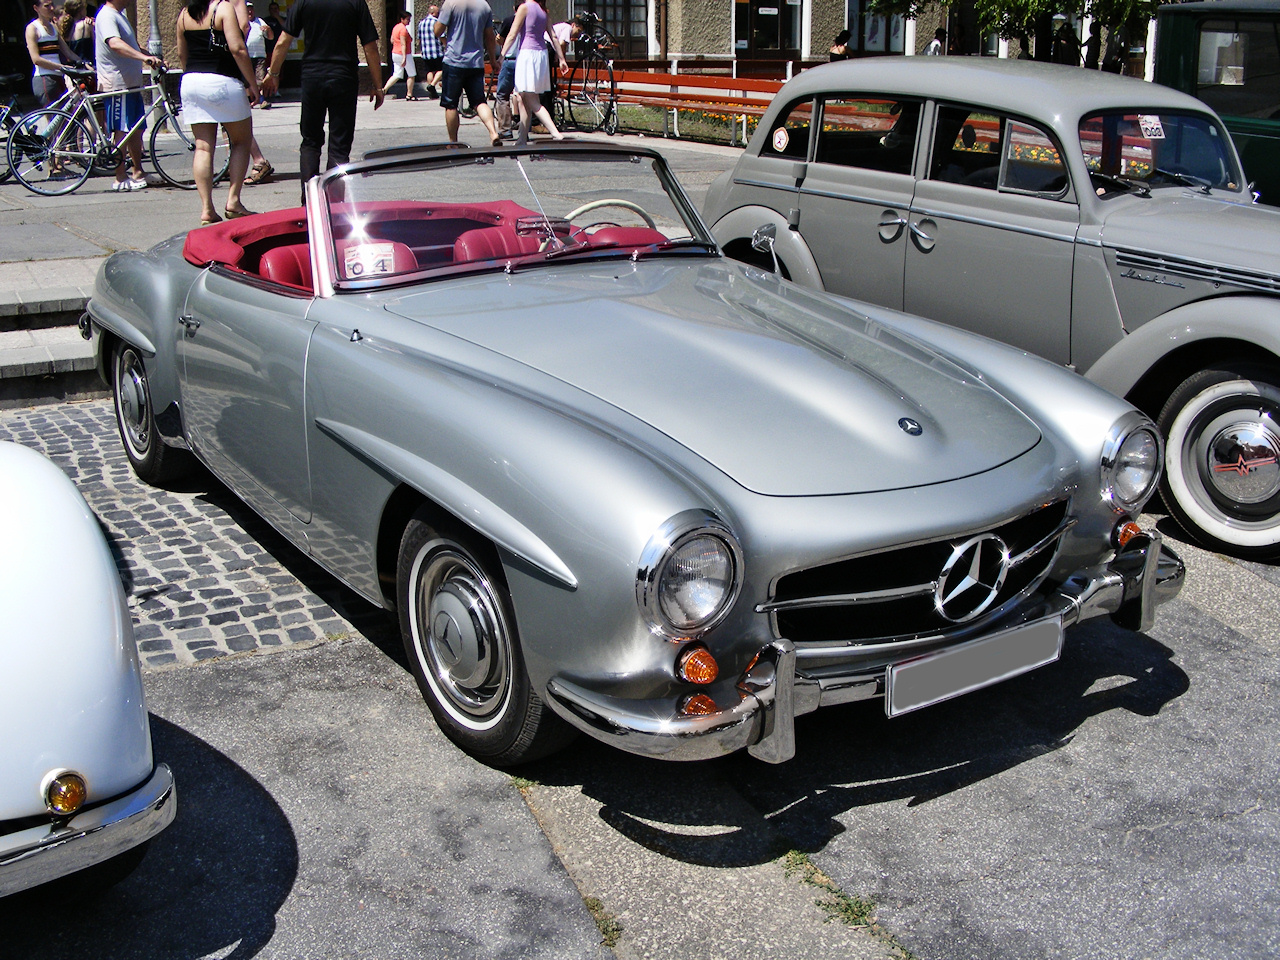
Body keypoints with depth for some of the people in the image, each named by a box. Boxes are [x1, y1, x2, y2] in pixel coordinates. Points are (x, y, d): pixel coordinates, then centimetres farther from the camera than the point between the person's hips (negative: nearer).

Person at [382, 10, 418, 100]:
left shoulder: (396, 27, 11)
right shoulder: (403, 29, -16)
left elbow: (392, 40, 18)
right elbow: (403, 44, -22)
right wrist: (404, 58, -26)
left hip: (395, 53, 9)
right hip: (405, 54, -9)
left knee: (397, 75, 12)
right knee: (411, 75, 5)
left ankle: (384, 89, -1)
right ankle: (409, 95, 6)